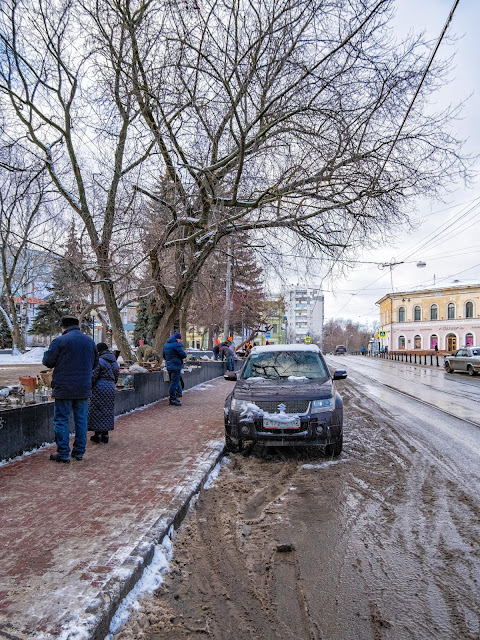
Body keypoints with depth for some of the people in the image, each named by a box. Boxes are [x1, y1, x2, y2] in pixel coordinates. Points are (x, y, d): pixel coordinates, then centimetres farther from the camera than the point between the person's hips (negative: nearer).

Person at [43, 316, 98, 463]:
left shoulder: (60, 341, -10)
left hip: (64, 388, -4)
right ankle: (79, 452, 17)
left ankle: (63, 453, 6)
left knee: (61, 420, 4)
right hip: (84, 388, 5)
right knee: (81, 419, 11)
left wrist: (45, 355, 16)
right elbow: (95, 363, 15)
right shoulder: (89, 341, 6)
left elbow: (48, 361, -6)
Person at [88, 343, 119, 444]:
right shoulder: (114, 361, 10)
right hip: (111, 388, 7)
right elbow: (116, 377, 15)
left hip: (100, 388, -7)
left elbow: (93, 376, -12)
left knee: (97, 410, 2)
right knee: (107, 411, 11)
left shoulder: (99, 361, -12)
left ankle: (97, 434, 4)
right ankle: (105, 434, 15)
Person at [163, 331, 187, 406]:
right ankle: (172, 399, -4)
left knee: (173, 381, 18)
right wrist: (184, 352, 5)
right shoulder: (177, 344, -15)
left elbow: (164, 355, 22)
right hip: (176, 366, -9)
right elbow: (184, 355, -14)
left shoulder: (166, 344, 13)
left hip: (169, 366, 9)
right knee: (174, 382, -6)